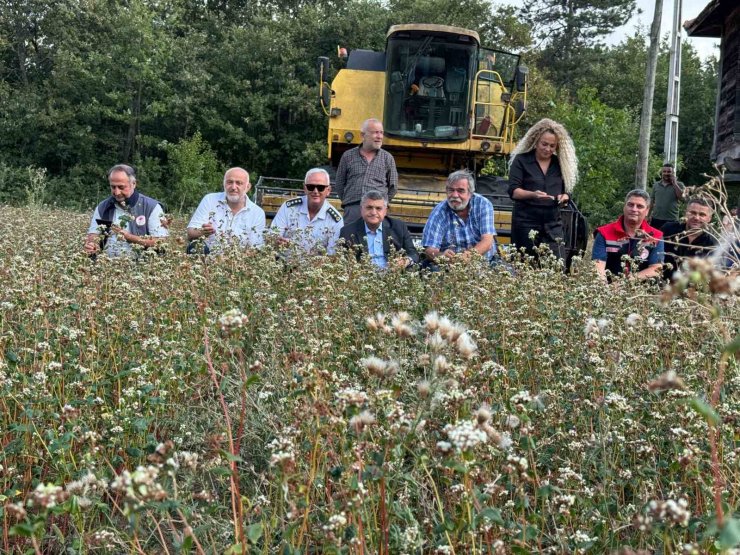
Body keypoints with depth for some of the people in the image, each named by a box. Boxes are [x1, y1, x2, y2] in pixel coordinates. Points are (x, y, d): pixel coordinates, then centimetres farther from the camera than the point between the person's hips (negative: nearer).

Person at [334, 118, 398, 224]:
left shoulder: (387, 158, 10)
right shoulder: (348, 156, 9)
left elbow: (393, 186, 15)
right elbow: (339, 183, 15)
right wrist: (347, 202, 12)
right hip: (352, 209, 0)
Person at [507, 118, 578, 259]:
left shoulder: (561, 163, 10)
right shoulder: (521, 160, 0)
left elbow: (566, 191, 15)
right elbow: (513, 191, -8)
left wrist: (564, 197, -10)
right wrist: (532, 194, -27)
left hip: (552, 223, 3)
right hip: (526, 222, -3)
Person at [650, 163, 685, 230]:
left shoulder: (678, 185, 2)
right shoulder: (656, 185, 10)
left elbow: (681, 197, -14)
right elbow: (652, 201, 13)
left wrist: (674, 183, -10)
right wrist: (649, 215, 8)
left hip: (671, 220, -3)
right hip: (656, 219, 3)